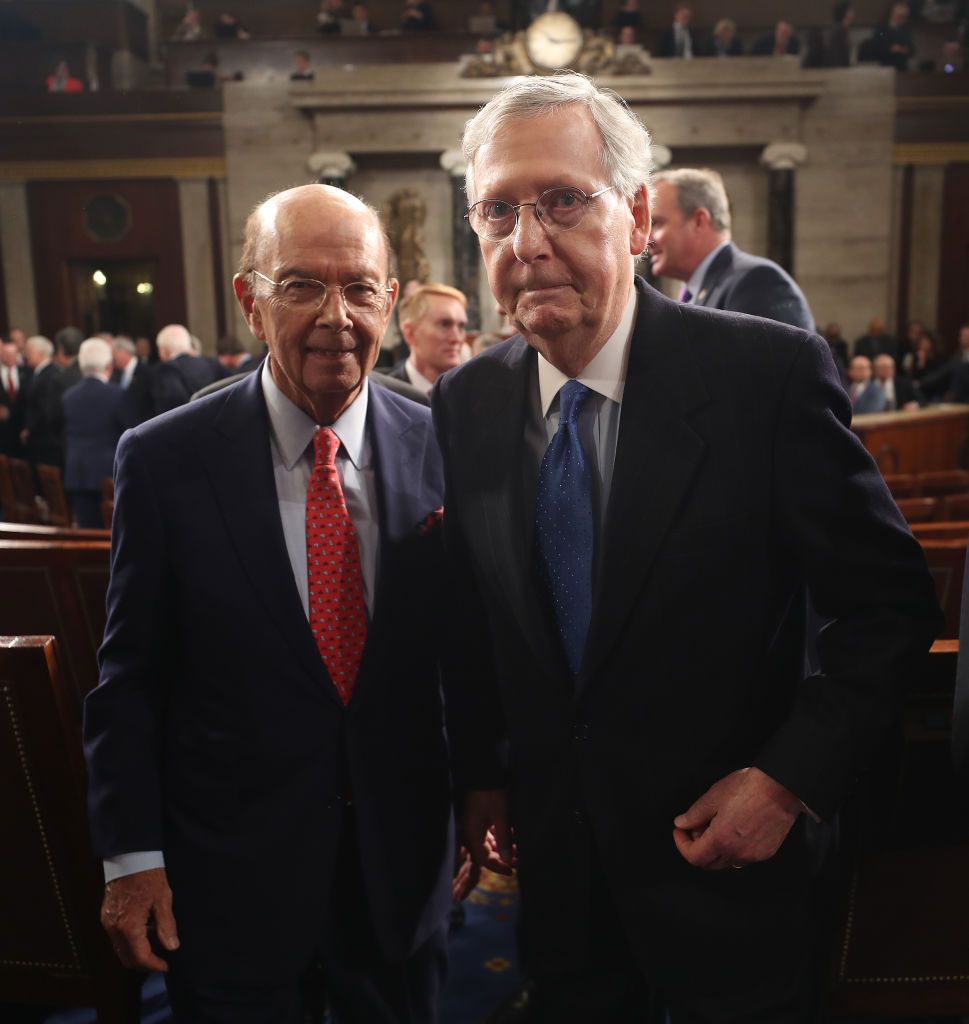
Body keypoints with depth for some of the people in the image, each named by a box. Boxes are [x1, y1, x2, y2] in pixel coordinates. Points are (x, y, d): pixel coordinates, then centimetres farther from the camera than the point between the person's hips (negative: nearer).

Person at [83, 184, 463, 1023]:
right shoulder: (164, 459, -12)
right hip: (229, 865, -2)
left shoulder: (439, 448, -7)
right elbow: (130, 677, -5)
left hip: (402, 855, 2)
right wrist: (131, 856, -5)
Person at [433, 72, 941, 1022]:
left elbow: (892, 603, -11)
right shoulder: (465, 403, -5)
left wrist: (791, 776, -17)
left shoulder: (772, 373, -18)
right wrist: (482, 775, 8)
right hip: (555, 854, 4)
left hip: (728, 847, -3)